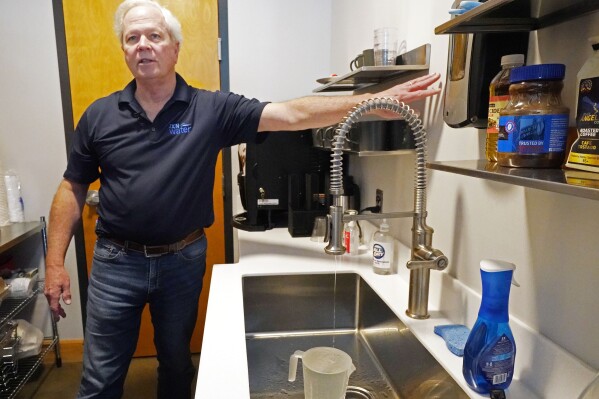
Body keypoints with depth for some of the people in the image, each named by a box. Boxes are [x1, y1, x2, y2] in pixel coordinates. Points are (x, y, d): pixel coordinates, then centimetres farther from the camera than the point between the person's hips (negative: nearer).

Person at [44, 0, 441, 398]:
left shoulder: (211, 109, -9)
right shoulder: (99, 115, -2)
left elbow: (294, 115, -17)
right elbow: (72, 190, 5)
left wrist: (377, 101, -27)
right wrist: (55, 263, -1)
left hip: (183, 260, -1)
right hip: (116, 262, 1)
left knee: (177, 364, 21)